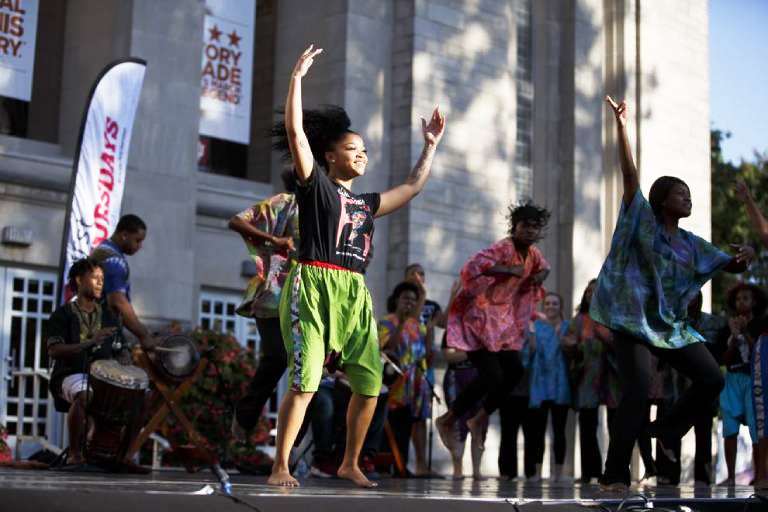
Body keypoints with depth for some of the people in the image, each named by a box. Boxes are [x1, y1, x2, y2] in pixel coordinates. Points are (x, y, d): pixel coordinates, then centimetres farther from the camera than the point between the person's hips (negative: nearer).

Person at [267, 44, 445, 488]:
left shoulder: (366, 203, 23)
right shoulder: (315, 185, 7)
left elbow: (413, 187, 33)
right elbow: (295, 132, -2)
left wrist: (431, 145, 34)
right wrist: (298, 78, -4)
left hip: (355, 296, 6)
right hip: (314, 288, -6)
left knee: (370, 385, 2)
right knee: (305, 382, -14)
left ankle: (350, 464, 18)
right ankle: (280, 467, -8)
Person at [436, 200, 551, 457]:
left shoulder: (533, 253, 6)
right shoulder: (503, 248, -20)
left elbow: (543, 267, 31)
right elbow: (472, 267, -35)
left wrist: (541, 275, 6)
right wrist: (508, 270, -34)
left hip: (503, 319, 9)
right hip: (479, 316, -9)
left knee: (514, 371, 4)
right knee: (492, 376, -15)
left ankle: (480, 419, 22)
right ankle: (448, 421, 2)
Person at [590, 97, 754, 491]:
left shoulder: (690, 243, 14)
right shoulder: (642, 222, -1)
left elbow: (732, 267, 18)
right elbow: (630, 175, -9)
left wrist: (746, 255, -7)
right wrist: (622, 127, -16)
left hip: (672, 326, 7)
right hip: (634, 321, -7)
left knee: (712, 379, -1)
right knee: (637, 392, -17)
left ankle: (664, 432, 19)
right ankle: (614, 475, -10)